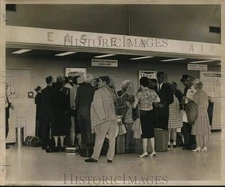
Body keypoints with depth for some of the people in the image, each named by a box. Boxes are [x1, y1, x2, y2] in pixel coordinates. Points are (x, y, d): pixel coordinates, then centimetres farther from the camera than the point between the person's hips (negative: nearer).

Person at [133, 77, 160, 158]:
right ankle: (153, 151, 14)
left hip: (143, 113, -4)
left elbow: (134, 106, -12)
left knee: (145, 132, 2)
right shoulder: (152, 92, -1)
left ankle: (145, 151, 3)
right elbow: (158, 100, 11)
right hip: (151, 112, 4)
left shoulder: (139, 93, -13)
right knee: (151, 131, 12)